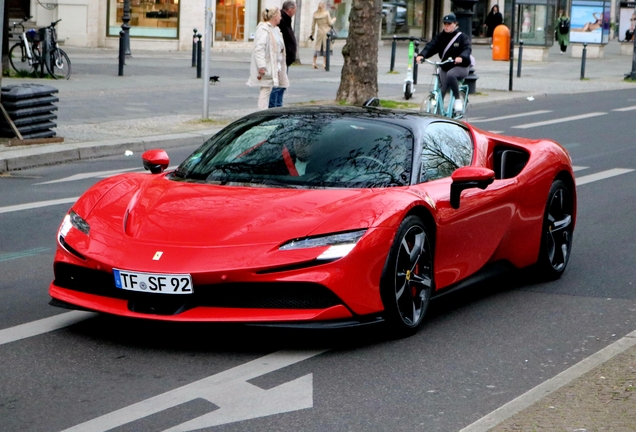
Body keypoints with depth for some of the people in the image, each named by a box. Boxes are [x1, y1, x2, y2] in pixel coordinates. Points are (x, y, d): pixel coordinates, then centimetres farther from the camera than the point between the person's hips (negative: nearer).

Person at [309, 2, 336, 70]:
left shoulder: (315, 14, 2)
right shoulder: (326, 13, -8)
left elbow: (313, 25, 7)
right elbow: (330, 23, -5)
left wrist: (312, 34, 16)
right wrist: (334, 19, 15)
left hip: (319, 33, 3)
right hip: (326, 32, -3)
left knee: (317, 47, 10)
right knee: (325, 48, 1)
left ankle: (314, 63, 10)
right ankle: (324, 64, -1)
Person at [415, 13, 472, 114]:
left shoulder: (462, 37, -5)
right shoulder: (440, 37, 4)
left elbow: (468, 49, -22)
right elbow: (430, 46, -9)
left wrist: (461, 57, -45)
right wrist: (421, 55, -31)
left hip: (460, 67, -5)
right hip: (445, 68, 5)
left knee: (450, 74, -37)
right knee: (440, 92, -3)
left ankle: (457, 99, -23)